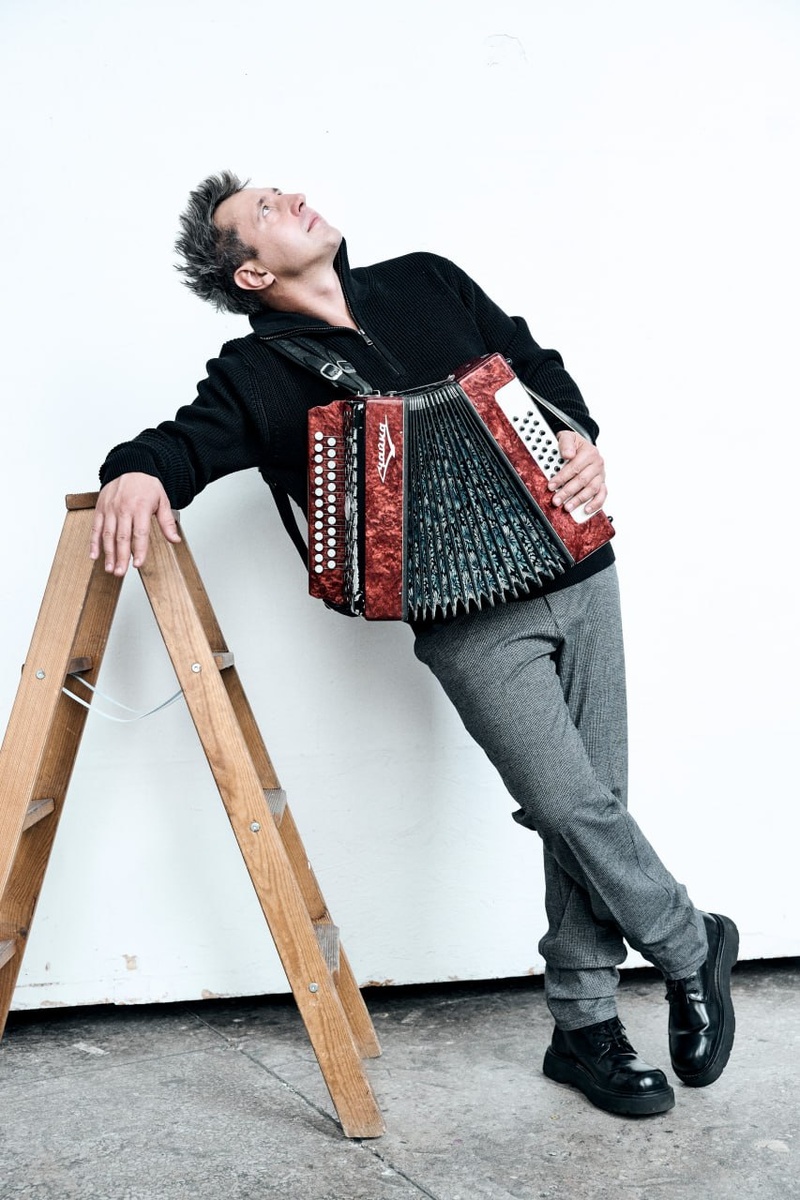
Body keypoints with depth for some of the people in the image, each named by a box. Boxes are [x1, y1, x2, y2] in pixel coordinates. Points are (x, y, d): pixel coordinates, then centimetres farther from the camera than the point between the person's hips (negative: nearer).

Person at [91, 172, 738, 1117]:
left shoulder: (426, 283, 12)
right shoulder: (261, 374, 0)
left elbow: (537, 363, 18)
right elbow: (193, 438, -14)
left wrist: (581, 440, 0)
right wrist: (139, 470, -37)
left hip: (578, 576, 4)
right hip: (470, 625, -4)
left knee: (588, 806, 6)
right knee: (573, 806, -11)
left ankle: (585, 1025, 24)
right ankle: (692, 948, 19)